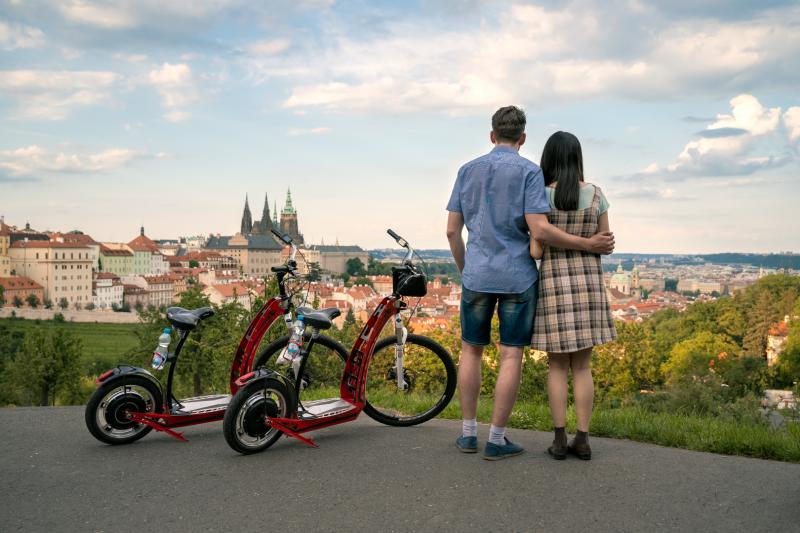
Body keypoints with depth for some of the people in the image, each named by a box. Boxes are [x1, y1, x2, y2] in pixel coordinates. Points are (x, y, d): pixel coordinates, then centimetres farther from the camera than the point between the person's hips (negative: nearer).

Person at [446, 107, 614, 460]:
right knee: (511, 356, 3)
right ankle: (496, 440, 6)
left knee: (471, 350, 15)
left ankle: (468, 433, 18)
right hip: (517, 278, -3)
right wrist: (588, 244, -6)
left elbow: (452, 230, 6)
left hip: (477, 276, 3)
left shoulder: (467, 171, 6)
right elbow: (539, 230, -15)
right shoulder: (529, 171, -6)